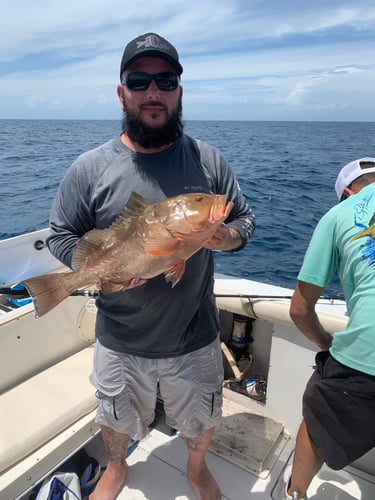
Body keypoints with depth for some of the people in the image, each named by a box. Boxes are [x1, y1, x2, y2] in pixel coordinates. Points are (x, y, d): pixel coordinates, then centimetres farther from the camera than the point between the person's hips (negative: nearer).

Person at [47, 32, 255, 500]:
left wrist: (226, 236, -22)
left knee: (201, 423, 25)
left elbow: (245, 219, 2)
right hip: (119, 343, 0)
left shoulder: (209, 161, -5)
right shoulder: (89, 168, -9)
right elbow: (60, 236, -2)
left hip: (195, 339, 1)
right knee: (117, 420, 27)